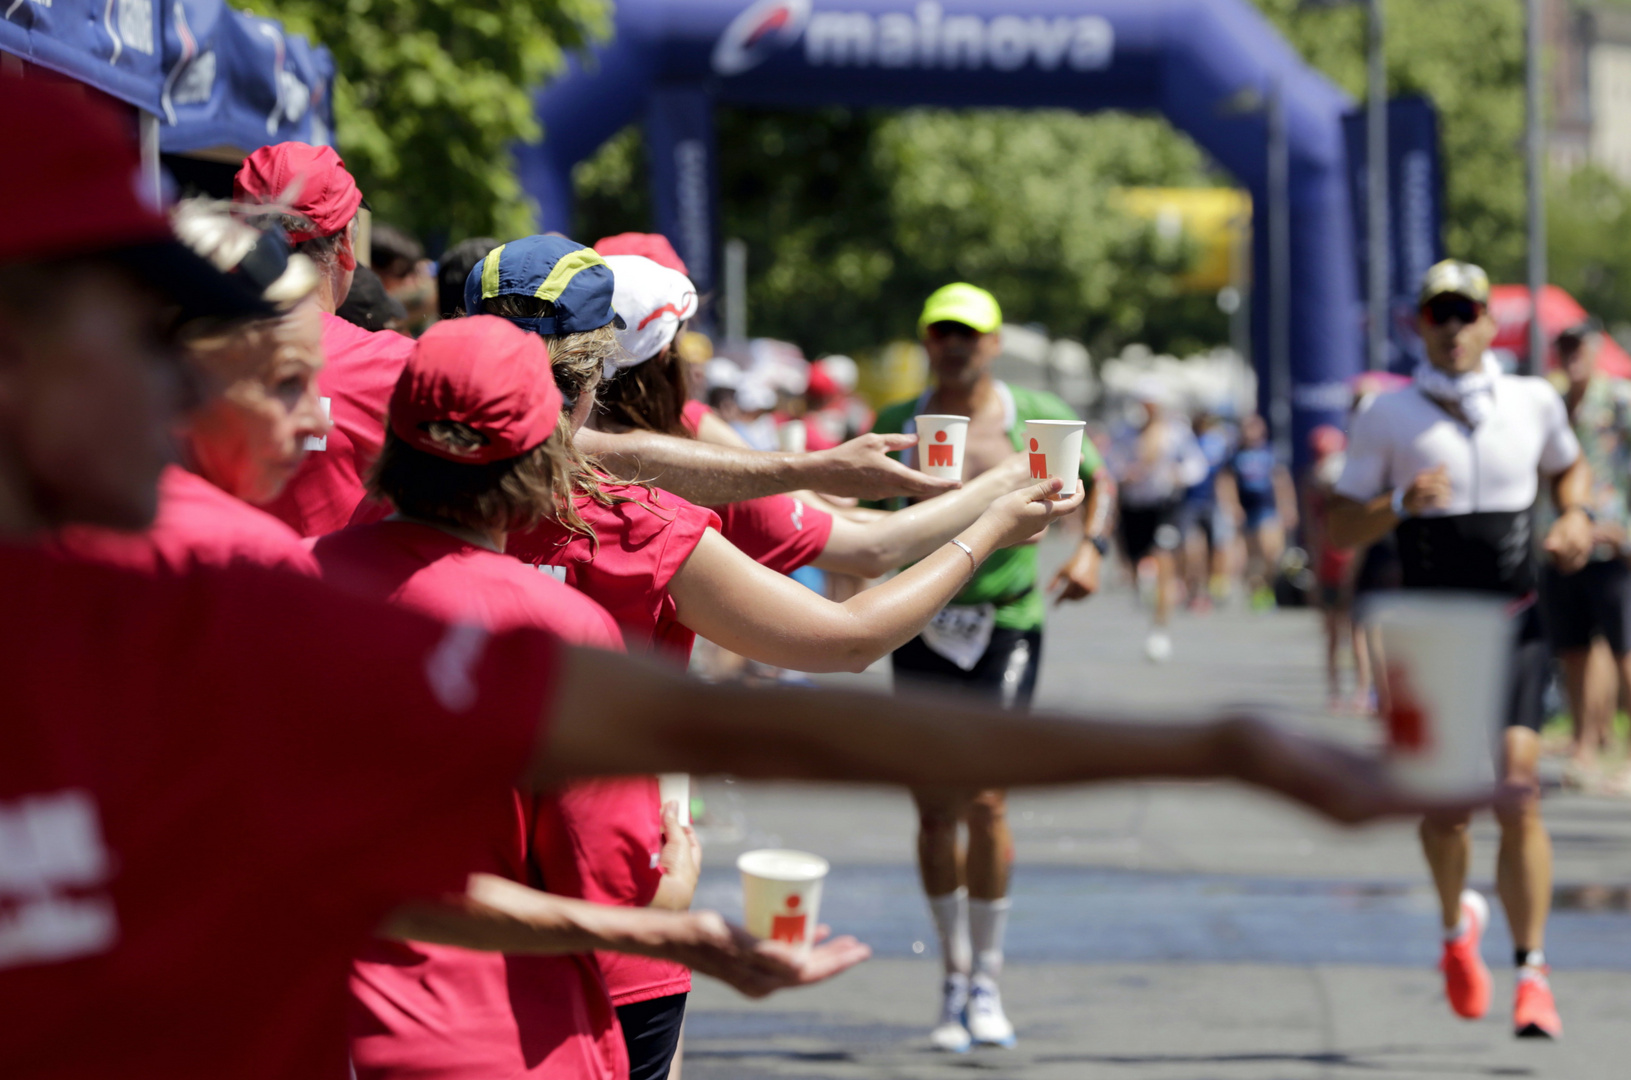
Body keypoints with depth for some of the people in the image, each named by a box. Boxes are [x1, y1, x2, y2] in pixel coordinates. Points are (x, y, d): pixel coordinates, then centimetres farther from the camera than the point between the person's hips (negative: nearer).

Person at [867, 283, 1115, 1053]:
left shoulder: (1035, 418, 1)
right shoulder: (896, 426, 3)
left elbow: (1097, 481, 18)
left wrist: (1090, 548, 4)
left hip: (1008, 628, -2)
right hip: (925, 634, 2)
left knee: (985, 801, -13)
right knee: (935, 812, 1)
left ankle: (987, 982, 1)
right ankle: (955, 980, 18)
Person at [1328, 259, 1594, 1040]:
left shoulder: (1533, 403, 5)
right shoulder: (1387, 417, 0)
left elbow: (1569, 468, 26)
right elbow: (1341, 530, 2)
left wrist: (1576, 515, 4)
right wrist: (1401, 504, -17)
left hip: (1514, 624, 0)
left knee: (1517, 788, -14)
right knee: (1444, 801, 2)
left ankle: (1532, 974, -10)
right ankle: (1457, 925, 35)